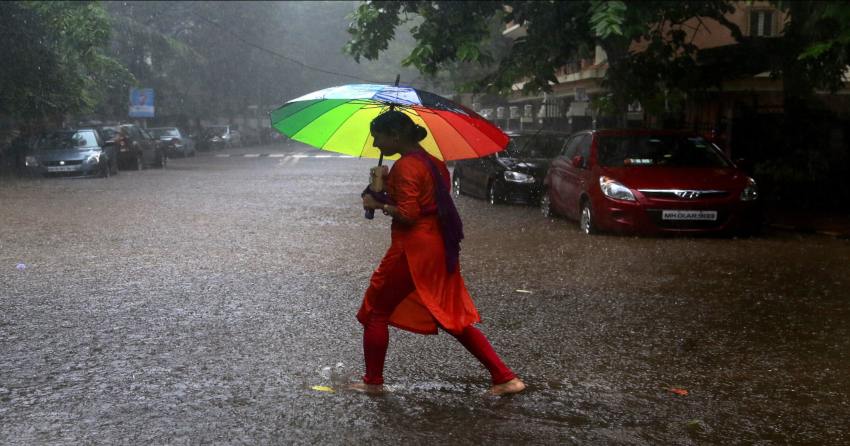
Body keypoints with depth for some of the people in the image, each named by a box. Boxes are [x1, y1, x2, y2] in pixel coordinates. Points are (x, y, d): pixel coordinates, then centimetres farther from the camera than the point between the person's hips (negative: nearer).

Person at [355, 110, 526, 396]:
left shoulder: (405, 166, -15)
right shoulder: (431, 161, 13)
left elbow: (407, 215, -22)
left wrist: (378, 205, -8)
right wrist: (388, 185, 15)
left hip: (414, 249, -9)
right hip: (438, 247, 9)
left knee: (376, 311, 9)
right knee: (454, 317, 13)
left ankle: (373, 382, 17)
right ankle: (504, 377, 8)